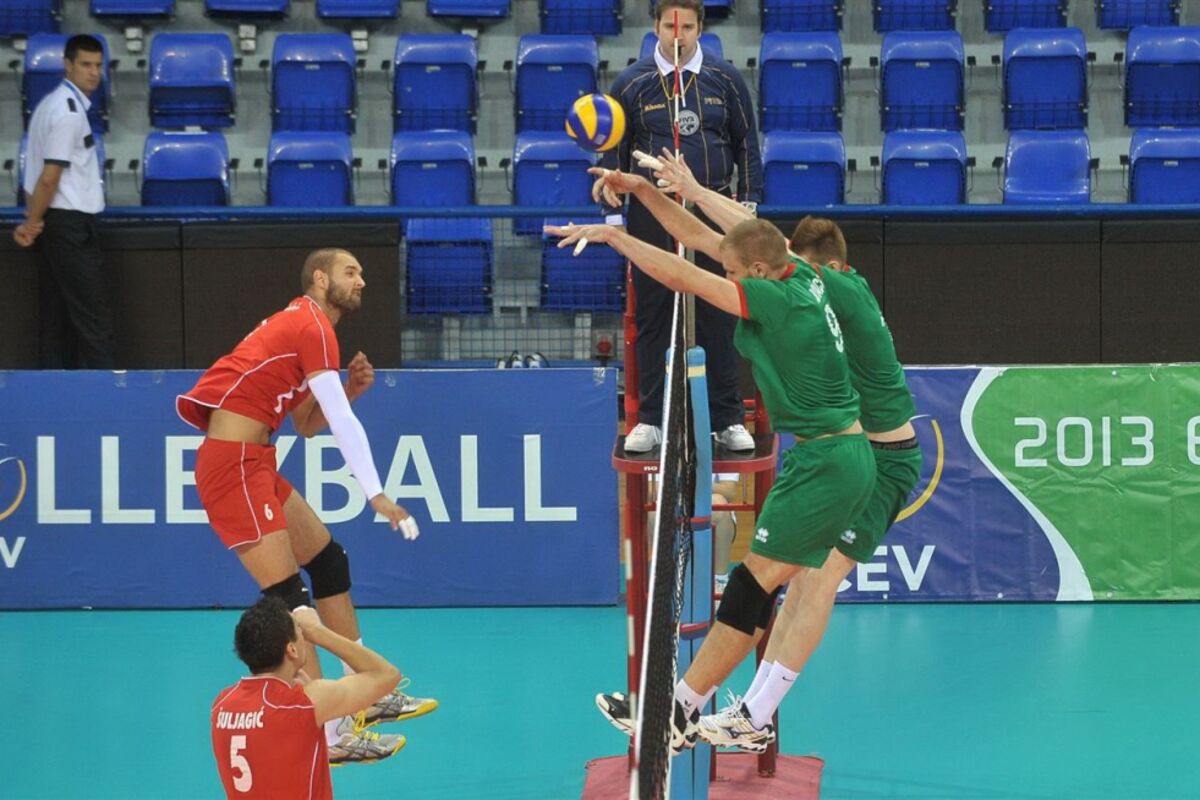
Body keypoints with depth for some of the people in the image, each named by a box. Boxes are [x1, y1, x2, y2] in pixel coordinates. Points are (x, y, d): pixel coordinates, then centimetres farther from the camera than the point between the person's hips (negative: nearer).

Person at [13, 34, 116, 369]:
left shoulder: (51, 103, 14)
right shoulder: (70, 111, -16)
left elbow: (44, 175, 12)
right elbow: (49, 178, -18)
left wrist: (32, 222, 6)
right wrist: (33, 224, -10)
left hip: (55, 224, 10)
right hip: (70, 222, -10)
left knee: (57, 313, 10)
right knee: (93, 316, -8)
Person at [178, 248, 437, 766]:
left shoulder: (299, 326, 19)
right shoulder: (311, 327, -10)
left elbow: (309, 424, 21)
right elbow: (344, 424, -16)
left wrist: (349, 389, 5)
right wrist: (376, 495, -17)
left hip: (253, 463, 11)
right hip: (232, 464, -11)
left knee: (329, 561, 16)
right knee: (289, 598, -12)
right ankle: (328, 735, -12)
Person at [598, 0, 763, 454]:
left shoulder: (725, 80, 4)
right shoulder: (632, 85, 2)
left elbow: (746, 145, 10)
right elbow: (614, 151, 7)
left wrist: (749, 203, 5)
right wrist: (613, 215, 4)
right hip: (652, 214, 0)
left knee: (718, 318, 1)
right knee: (652, 317, 3)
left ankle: (727, 420, 8)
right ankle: (650, 420, 11)